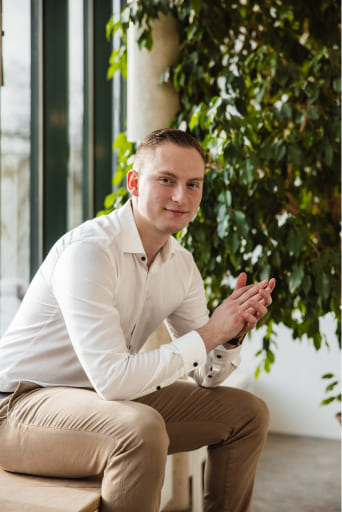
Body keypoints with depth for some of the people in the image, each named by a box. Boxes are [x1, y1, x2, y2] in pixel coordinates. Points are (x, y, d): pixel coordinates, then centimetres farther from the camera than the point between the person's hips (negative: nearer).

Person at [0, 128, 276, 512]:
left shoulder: (182, 266, 1)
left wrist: (232, 335, -16)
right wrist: (209, 332, -25)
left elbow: (207, 375, 6)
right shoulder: (89, 250, -25)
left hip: (108, 400, 8)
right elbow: (112, 379, -33)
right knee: (142, 429, -37)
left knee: (247, 413, 5)